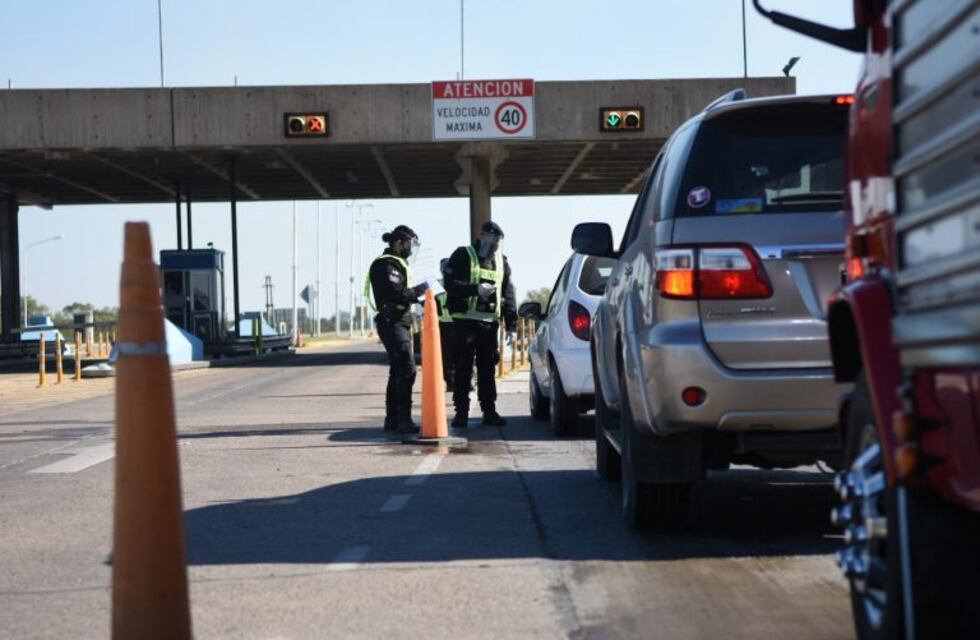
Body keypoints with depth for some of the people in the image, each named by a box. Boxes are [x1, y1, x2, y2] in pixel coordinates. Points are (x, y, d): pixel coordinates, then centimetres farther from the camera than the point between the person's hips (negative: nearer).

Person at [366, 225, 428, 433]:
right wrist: (419, 290, -12)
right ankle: (403, 420, -16)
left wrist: (418, 296, 6)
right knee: (407, 370, -15)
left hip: (400, 324, 11)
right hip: (393, 323, -11)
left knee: (397, 371, 13)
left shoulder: (397, 263, 19)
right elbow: (396, 295, -23)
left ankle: (392, 419, 18)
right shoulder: (387, 265, -14)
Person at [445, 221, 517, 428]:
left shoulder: (501, 261, 15)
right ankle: (461, 412, 2)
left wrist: (511, 324, 8)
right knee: (463, 368, -2)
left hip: (490, 322, 4)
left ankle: (489, 411, 11)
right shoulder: (463, 256, 0)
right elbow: (450, 283, -9)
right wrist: (476, 289, -21)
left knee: (487, 368, 7)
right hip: (465, 320, -4)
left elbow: (509, 294, 14)